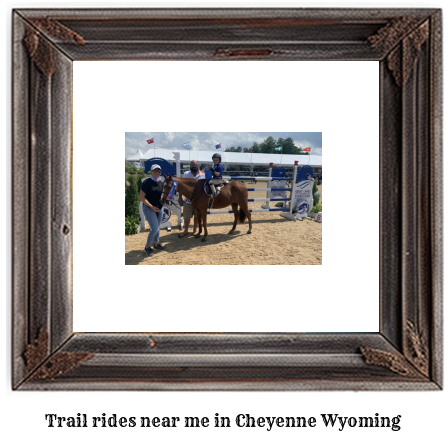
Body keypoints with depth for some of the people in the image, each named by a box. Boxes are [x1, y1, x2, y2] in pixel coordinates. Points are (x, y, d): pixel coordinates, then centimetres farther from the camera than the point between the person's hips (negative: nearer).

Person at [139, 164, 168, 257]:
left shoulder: (161, 182, 3)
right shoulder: (147, 182, -16)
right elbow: (141, 197, -17)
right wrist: (152, 207, -20)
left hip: (160, 208, 6)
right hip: (149, 208, -6)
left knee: (157, 227, 18)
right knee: (154, 229, -9)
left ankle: (156, 243, 36)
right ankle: (147, 247, 9)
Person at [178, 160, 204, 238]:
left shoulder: (203, 175, -6)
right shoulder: (186, 175, -4)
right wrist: (180, 198, 0)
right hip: (188, 200, 0)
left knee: (197, 216, 12)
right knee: (186, 216, 7)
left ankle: (195, 229, 30)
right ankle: (186, 230, 25)